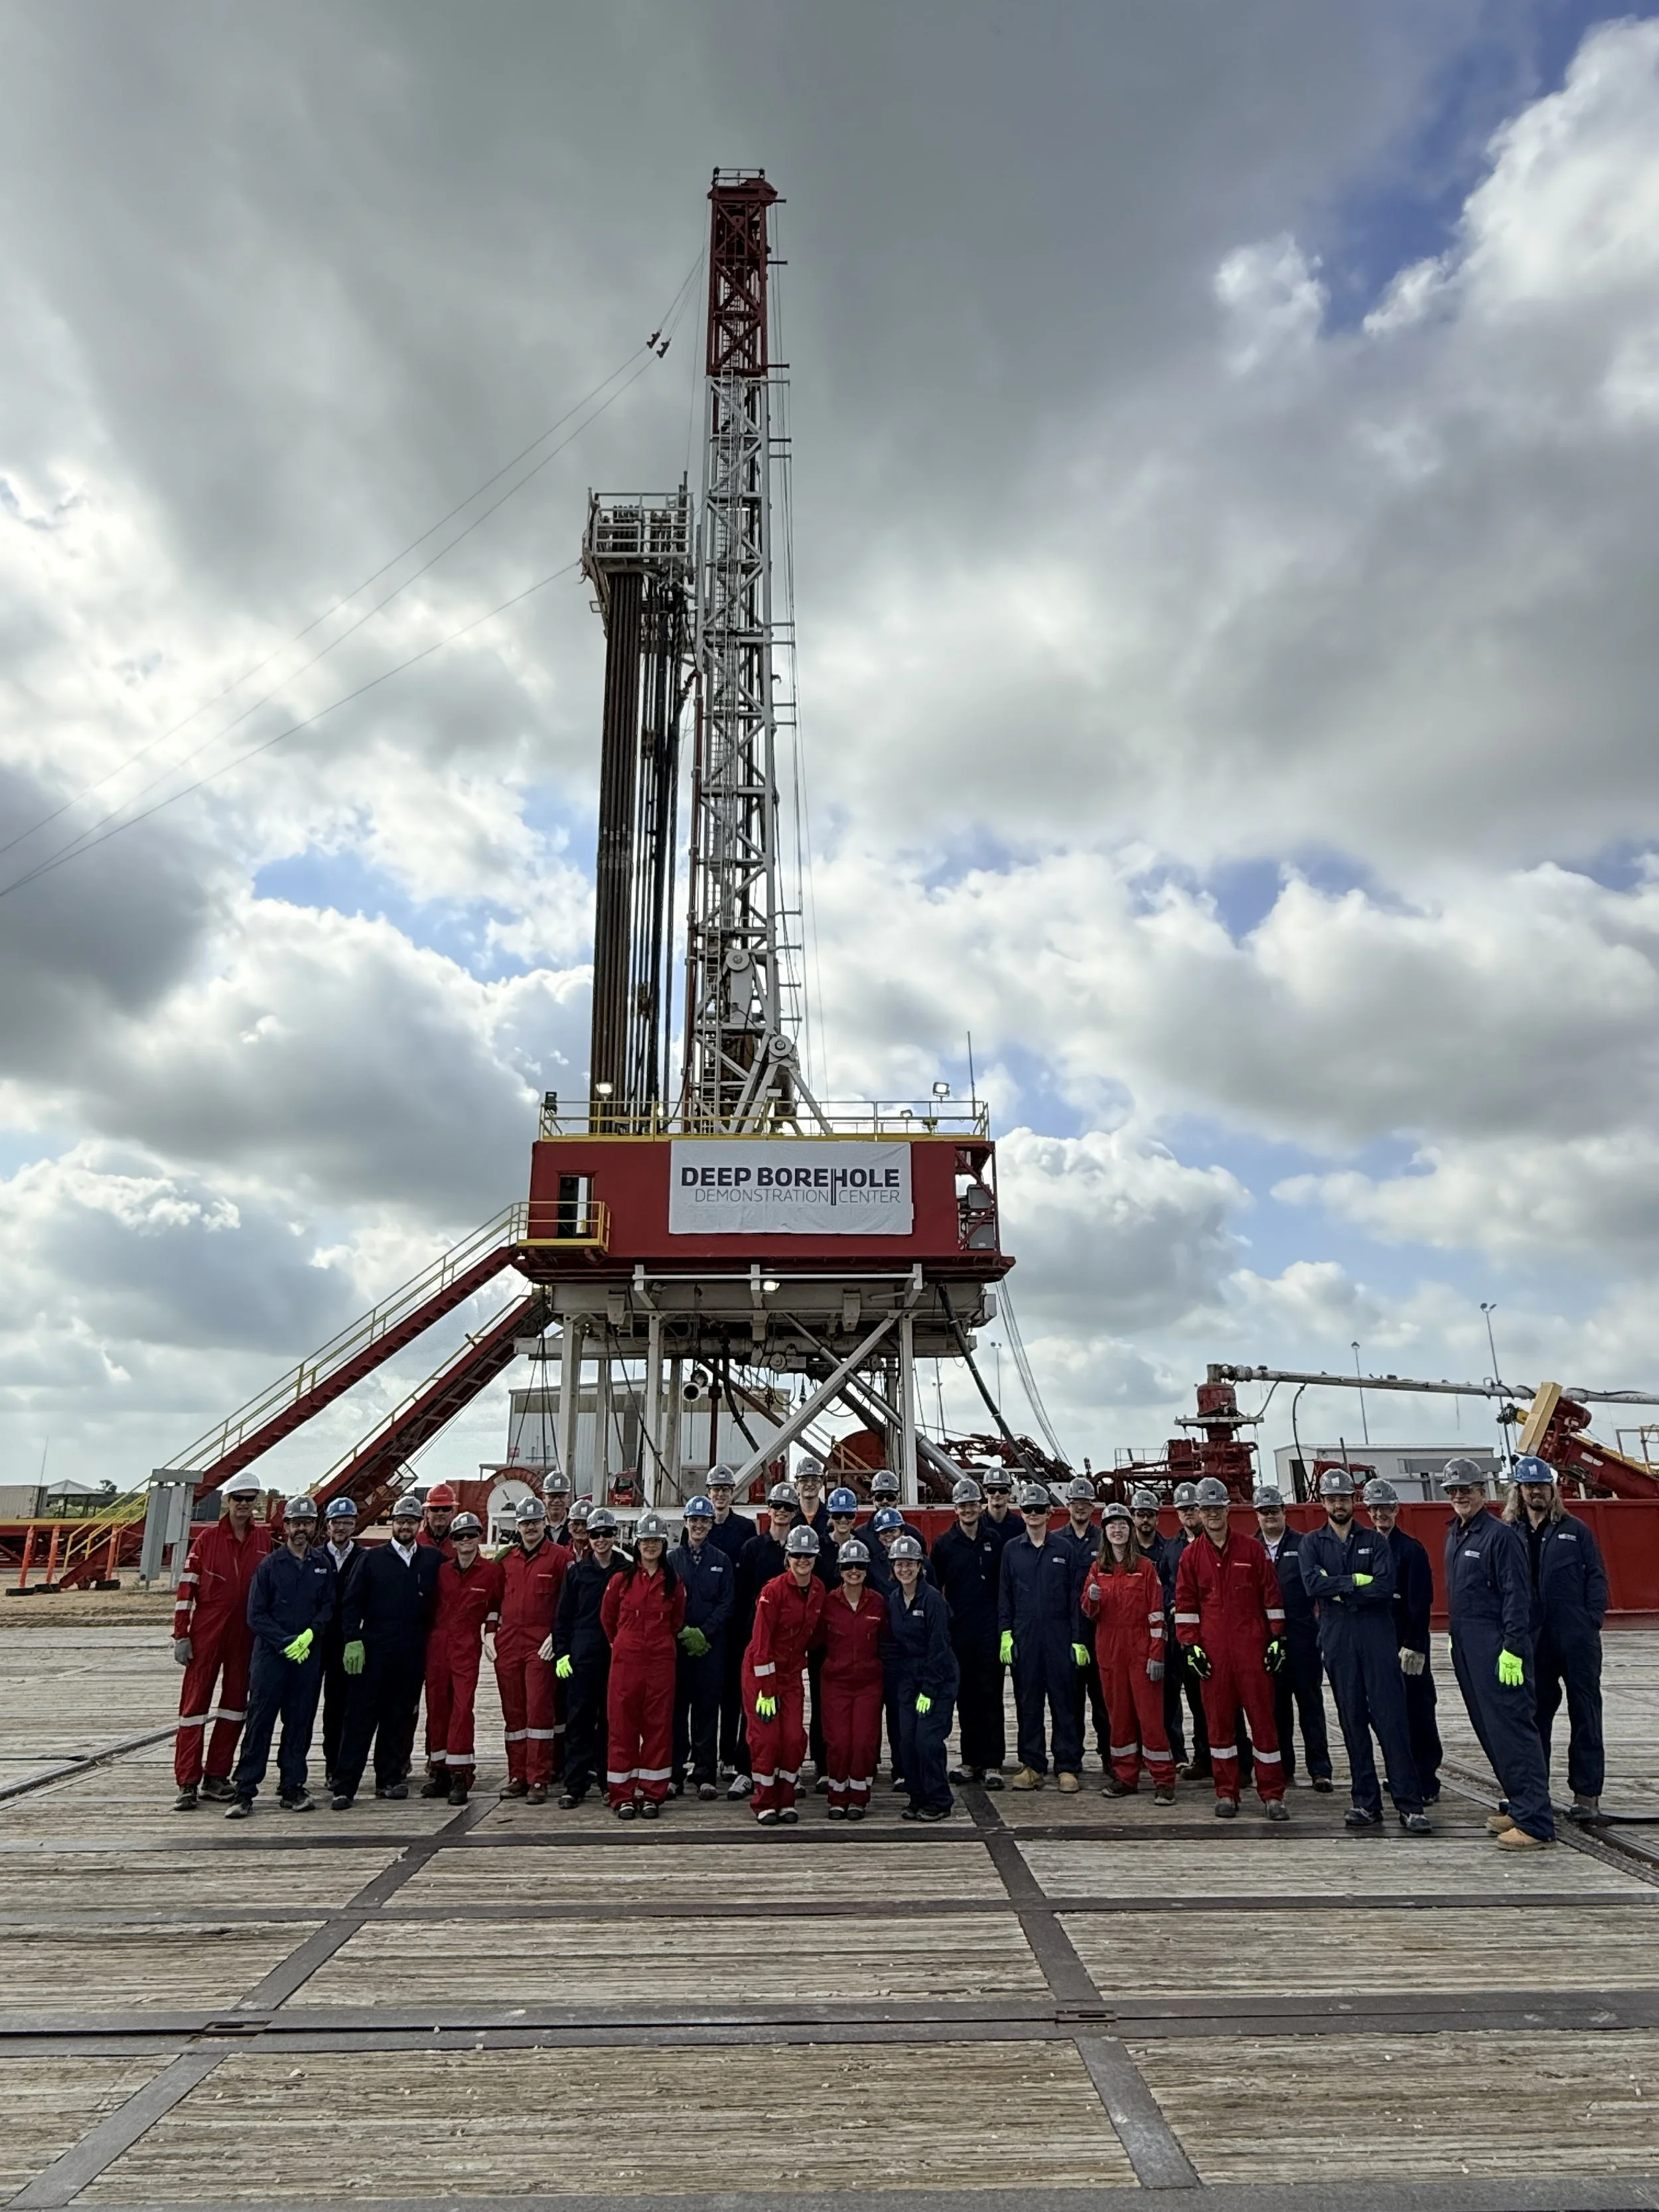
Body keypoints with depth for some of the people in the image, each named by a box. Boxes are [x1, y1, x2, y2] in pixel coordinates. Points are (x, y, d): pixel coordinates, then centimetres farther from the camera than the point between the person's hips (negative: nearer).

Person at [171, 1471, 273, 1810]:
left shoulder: (264, 1538, 4)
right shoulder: (208, 1539, -4)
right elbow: (186, 1586, -5)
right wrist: (181, 1635, -9)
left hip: (246, 1634, 3)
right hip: (207, 1631, -3)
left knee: (236, 1703, 8)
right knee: (195, 1702, -1)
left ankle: (215, 1779, 19)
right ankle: (187, 1784, 4)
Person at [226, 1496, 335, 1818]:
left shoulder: (322, 1565, 7)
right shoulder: (270, 1565, 0)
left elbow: (329, 1607, 6)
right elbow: (256, 1614, -2)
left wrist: (309, 1634, -11)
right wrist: (286, 1643, -10)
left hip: (309, 1655, 2)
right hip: (270, 1654, -2)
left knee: (300, 1723, 6)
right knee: (259, 1722, -3)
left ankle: (292, 1788, 15)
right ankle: (244, 1791, 4)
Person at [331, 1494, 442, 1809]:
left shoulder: (433, 1559, 8)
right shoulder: (374, 1558, 3)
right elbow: (353, 1602, 1)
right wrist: (352, 1640, -8)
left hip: (413, 1654, 2)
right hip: (374, 1650, -2)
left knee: (401, 1718, 7)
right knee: (361, 1718, -2)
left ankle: (390, 1778, 18)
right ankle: (344, 1787, 1)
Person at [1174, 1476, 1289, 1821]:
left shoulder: (1252, 1549, 4)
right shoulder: (1191, 1556, 6)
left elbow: (1271, 1596, 6)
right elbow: (1185, 1604, 6)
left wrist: (1277, 1638, 2)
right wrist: (1191, 1646, 0)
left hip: (1252, 1649, -1)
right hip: (1212, 1651, 1)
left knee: (1262, 1717, 1)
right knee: (1219, 1720, 5)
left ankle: (1273, 1795, 10)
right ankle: (1226, 1794, 15)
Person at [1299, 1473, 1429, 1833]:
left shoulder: (1375, 1541, 8)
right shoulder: (1312, 1543, 10)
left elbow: (1385, 1587, -7)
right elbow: (1312, 1584, -7)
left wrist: (1338, 1589, -8)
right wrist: (1358, 1580, -9)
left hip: (1378, 1637, -1)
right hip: (1337, 1639, 1)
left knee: (1392, 1718, -6)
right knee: (1353, 1720, 5)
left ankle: (1410, 1804, -3)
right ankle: (1366, 1803, 12)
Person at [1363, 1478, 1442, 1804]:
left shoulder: (1412, 1550, -6)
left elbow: (1421, 1602, -12)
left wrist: (1414, 1645, -18)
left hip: (1408, 1645, -5)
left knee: (1418, 1714, -1)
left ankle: (1426, 1784, 6)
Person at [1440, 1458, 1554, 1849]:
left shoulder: (1500, 1535, -11)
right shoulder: (1454, 1536, 15)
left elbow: (1517, 1596, -15)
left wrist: (1513, 1649, -20)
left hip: (1498, 1649, -9)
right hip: (1466, 1649, 9)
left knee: (1512, 1730, -8)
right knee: (1488, 1731, 14)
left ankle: (1534, 1821, -5)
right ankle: (1517, 1806, 24)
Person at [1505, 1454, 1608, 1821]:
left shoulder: (1575, 1531, 5)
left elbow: (1597, 1577, 3)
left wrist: (1592, 1622, -7)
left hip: (1576, 1639, -1)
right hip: (1531, 1640, 1)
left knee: (1585, 1714, 2)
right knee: (1534, 1714, 8)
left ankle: (1587, 1793, 10)